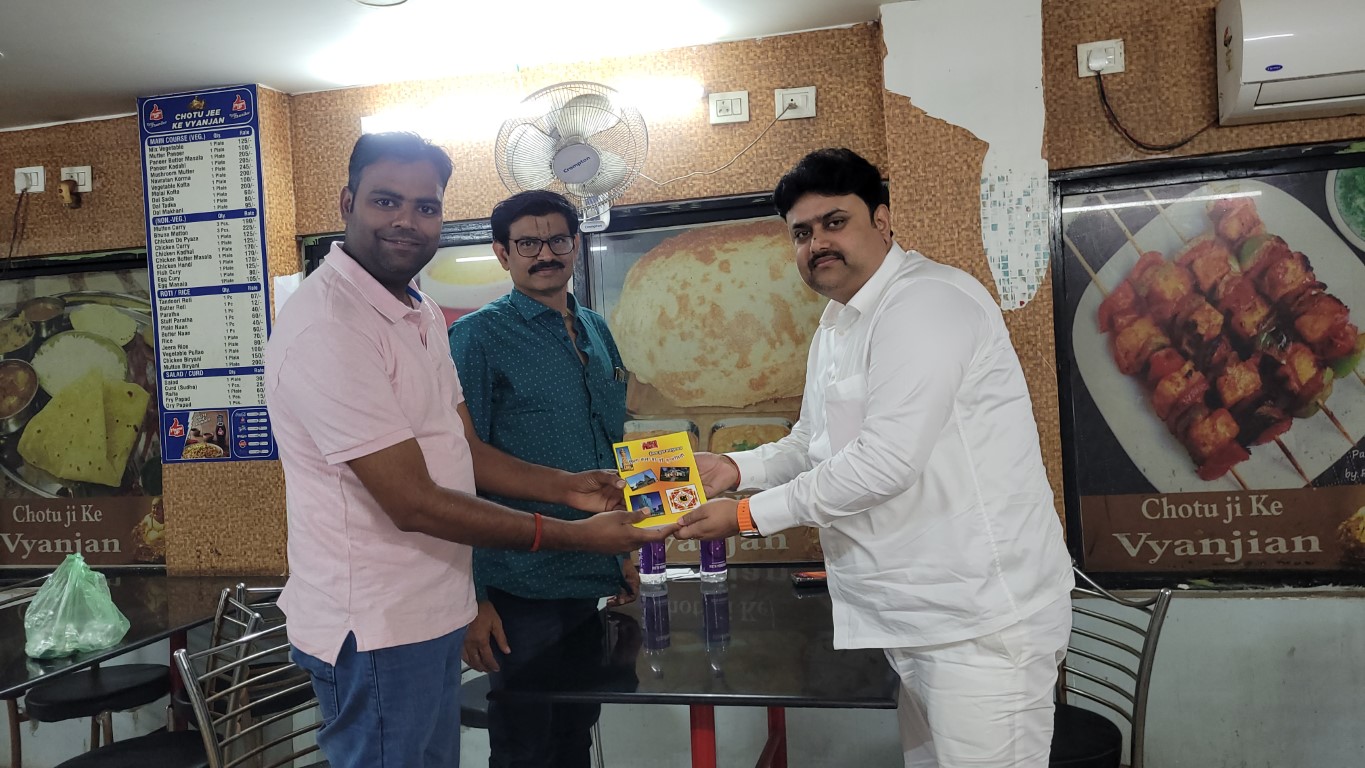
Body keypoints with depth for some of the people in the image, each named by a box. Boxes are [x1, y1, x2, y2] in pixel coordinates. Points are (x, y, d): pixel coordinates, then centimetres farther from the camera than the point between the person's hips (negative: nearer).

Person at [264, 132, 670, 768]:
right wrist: (576, 536, -18)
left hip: (433, 613, 9)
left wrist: (566, 488, -2)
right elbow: (414, 503, -23)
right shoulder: (328, 327, -22)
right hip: (375, 630, -9)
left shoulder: (421, 313, 9)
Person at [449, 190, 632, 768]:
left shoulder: (596, 331, 9)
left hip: (594, 578, 6)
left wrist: (624, 552, 17)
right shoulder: (478, 337, -10)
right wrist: (472, 597, -15)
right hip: (523, 586, -6)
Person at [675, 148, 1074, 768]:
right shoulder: (834, 326, 15)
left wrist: (748, 516, -16)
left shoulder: (927, 303, -17)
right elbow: (812, 444, 22)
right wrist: (736, 468, 3)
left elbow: (885, 461, -24)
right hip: (913, 618, 9)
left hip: (981, 618, -9)